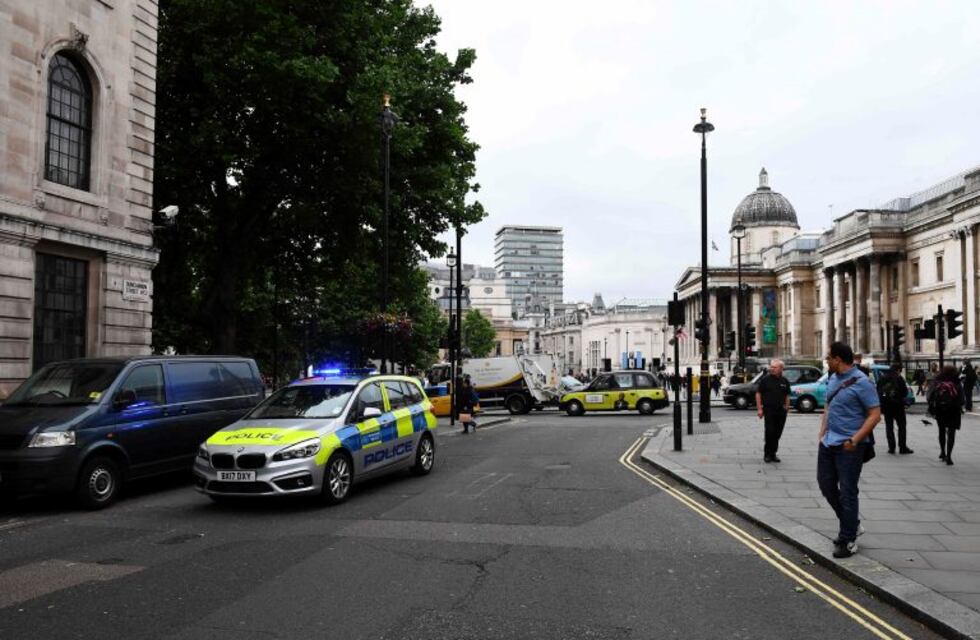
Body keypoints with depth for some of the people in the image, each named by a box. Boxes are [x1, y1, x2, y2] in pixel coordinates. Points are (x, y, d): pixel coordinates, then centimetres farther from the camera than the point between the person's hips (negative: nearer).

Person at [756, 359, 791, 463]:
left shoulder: (785, 381, 9)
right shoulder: (765, 379, -1)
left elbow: (787, 395, 17)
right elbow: (758, 394, -1)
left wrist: (787, 407, 5)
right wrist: (759, 408, -7)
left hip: (781, 411, 4)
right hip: (769, 410, -3)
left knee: (777, 433, 6)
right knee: (770, 432, -7)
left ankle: (773, 453, 17)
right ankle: (767, 454, 5)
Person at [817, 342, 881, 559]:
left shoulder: (862, 382, -14)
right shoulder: (833, 378, 9)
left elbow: (875, 415, -15)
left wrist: (855, 440, -21)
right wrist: (823, 432, 10)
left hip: (849, 446, -8)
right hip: (828, 443, 8)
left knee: (847, 492, 0)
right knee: (826, 484, 14)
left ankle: (848, 540, 13)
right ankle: (852, 525, 32)